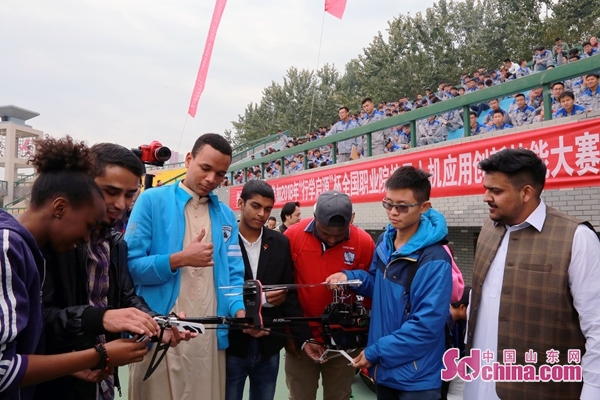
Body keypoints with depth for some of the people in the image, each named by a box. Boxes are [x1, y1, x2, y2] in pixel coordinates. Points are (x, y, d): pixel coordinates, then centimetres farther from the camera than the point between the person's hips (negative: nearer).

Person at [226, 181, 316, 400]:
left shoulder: (280, 243, 3)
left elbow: (289, 295, 4)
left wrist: (305, 338, -2)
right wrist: (260, 300, -18)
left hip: (269, 347, 3)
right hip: (231, 346, -3)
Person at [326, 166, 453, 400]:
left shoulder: (434, 260, -23)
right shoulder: (385, 241, 0)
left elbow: (427, 325, -24)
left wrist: (376, 352, -19)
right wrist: (350, 277, -6)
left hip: (415, 377, -7)